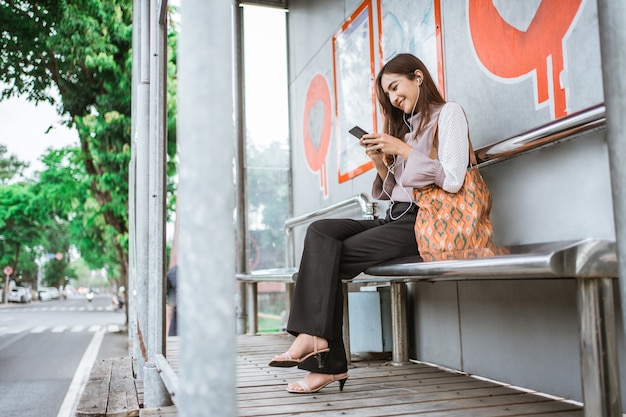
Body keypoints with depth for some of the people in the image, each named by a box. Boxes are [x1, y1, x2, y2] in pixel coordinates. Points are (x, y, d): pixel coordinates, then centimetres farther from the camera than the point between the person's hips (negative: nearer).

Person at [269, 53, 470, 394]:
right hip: (396, 217, 7)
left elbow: (452, 180, -14)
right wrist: (380, 162, 3)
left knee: (332, 256, -21)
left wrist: (402, 149, -12)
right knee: (320, 230, -18)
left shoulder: (448, 113, 2)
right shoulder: (405, 124, 26)